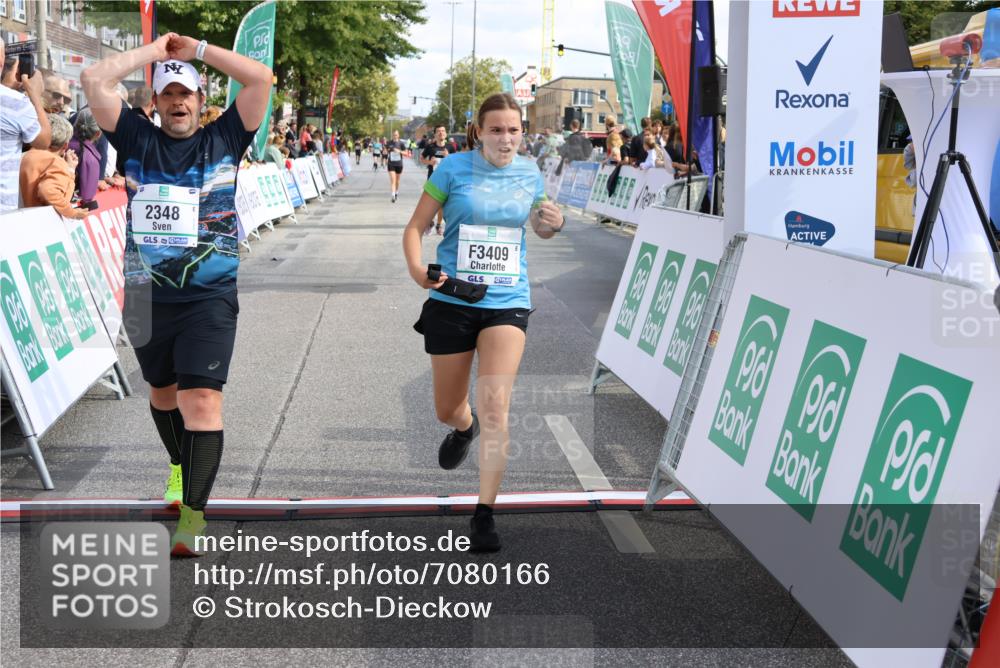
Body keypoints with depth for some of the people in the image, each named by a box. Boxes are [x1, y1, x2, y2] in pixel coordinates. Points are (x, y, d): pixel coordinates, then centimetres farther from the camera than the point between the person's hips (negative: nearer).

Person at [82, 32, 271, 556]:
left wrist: (197, 49, 1)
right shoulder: (137, 140, 6)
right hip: (146, 296, 3)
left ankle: (193, 516, -13)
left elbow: (261, 78, -3)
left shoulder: (222, 139, 4)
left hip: (210, 298, -3)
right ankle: (179, 465, 47)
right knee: (162, 389, 21)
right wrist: (154, 51, 4)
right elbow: (94, 80, -4)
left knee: (202, 399, -13)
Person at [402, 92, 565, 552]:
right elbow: (416, 226, -4)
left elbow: (539, 226, 22)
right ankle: (464, 427, 53)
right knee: (447, 409, 12)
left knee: (494, 404, -17)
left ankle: (484, 516, -10)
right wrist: (416, 267, -24)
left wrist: (552, 225, -2)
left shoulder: (530, 174, 4)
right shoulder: (454, 167, -5)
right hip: (451, 301, 0)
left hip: (507, 303, 0)